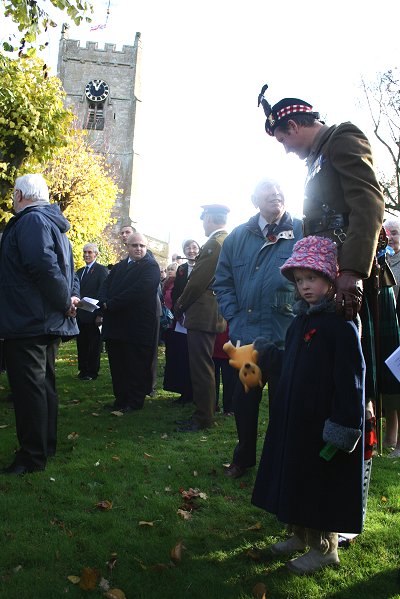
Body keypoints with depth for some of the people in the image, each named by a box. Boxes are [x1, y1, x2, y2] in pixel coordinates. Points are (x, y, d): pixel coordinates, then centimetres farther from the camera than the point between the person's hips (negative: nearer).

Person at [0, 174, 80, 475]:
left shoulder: (30, 221, -13)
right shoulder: (52, 224, 19)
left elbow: (44, 266, -26)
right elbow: (67, 270, 19)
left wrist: (64, 300, -16)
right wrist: (72, 296, 4)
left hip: (27, 322, -10)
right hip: (48, 322, 10)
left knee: (28, 388, -4)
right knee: (44, 384, 17)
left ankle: (32, 456, 4)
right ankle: (46, 446, 28)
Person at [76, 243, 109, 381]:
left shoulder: (101, 270, -5)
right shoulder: (80, 271, 16)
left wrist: (100, 315, -17)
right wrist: (75, 310, 6)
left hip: (93, 315, -7)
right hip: (80, 315, 7)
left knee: (94, 345, 3)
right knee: (81, 344, 11)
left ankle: (92, 372, 11)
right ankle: (83, 370, 21)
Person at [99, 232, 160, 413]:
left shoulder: (150, 266, -5)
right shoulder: (119, 267, 20)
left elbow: (139, 290, -18)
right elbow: (105, 287, 12)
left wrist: (112, 304, -16)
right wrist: (104, 302, -11)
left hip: (137, 326, -7)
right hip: (115, 325, 7)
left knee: (136, 366, 1)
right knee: (117, 366, 11)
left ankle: (135, 402, 12)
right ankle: (120, 399, 22)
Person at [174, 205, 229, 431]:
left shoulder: (214, 244, -16)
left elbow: (198, 281, -18)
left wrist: (180, 306, -3)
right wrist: (183, 305, 18)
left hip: (203, 314, -10)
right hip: (215, 314, 10)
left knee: (201, 367, -3)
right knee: (205, 366, 18)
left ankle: (203, 418, 5)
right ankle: (207, 409, 28)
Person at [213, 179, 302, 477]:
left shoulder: (302, 231, -3)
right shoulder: (238, 236, 9)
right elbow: (223, 281, 13)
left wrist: (300, 316, -12)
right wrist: (234, 317, 2)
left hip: (287, 336, -3)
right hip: (246, 335, 3)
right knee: (243, 399, 14)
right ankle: (244, 456, 35)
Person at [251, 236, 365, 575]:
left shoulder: (340, 324, -17)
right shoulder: (302, 319, 10)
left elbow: (350, 380, -21)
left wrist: (342, 427, -23)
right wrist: (264, 353, 17)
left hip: (323, 423, -8)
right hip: (295, 417, 9)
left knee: (322, 482, 5)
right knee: (295, 477, 18)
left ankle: (325, 549, 24)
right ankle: (301, 536, 37)